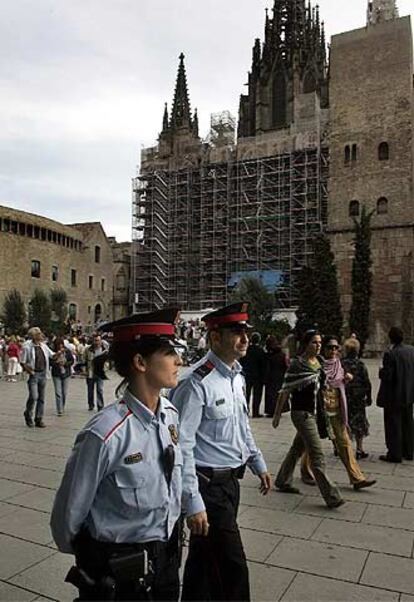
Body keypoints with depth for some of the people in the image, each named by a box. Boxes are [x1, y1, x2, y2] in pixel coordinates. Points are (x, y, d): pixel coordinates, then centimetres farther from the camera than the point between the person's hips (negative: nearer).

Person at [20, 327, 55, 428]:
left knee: (41, 398, 8)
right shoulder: (27, 347, -10)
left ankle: (39, 419, 16)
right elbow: (22, 362, -7)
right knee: (33, 396, -12)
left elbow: (52, 355, 16)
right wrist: (29, 370, -16)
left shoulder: (43, 346, 7)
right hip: (33, 374, -6)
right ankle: (28, 415, 14)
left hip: (43, 374, 6)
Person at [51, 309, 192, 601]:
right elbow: (68, 513, -16)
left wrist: (169, 539, 16)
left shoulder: (171, 414, -7)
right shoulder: (106, 434, -29)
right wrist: (92, 556, 2)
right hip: (118, 574, -6)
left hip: (167, 557, 6)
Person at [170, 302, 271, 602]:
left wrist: (259, 464, 20)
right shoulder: (197, 383, -23)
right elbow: (183, 447, -23)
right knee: (231, 566, 3)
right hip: (209, 484, -8)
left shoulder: (237, 375, 5)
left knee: (203, 559, 24)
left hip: (231, 479, 8)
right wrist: (194, 503, -22)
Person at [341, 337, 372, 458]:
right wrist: (369, 397, 5)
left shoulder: (340, 363, -6)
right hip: (358, 398, -1)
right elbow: (367, 382, -6)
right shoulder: (360, 364, -10)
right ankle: (359, 450, 12)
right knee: (359, 423, 8)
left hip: (343, 397, 2)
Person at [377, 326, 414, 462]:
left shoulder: (390, 354, -21)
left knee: (393, 425, 3)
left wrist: (381, 371, -3)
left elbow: (387, 376, -22)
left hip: (394, 396, -7)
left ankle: (395, 454, 10)